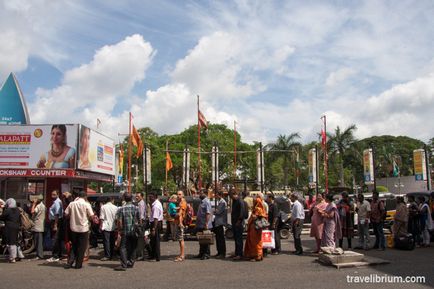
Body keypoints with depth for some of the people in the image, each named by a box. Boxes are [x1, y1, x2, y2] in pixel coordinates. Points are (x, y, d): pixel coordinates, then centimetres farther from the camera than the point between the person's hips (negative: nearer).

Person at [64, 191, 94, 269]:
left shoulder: (72, 204, 1)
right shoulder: (86, 204, -9)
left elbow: (66, 214, 3)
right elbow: (91, 216, -12)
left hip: (73, 228, 4)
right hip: (83, 228, -3)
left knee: (74, 246, 17)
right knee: (82, 247, 7)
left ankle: (69, 262, 11)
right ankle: (78, 264, 11)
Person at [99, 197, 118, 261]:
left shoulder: (103, 207, -6)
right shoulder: (115, 207, 0)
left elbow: (101, 218, -7)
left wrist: (101, 226, 1)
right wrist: (116, 226, 15)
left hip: (106, 227, -3)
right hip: (113, 227, 3)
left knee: (106, 241, 0)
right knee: (112, 242, 11)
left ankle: (107, 256, 0)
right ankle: (111, 255, 18)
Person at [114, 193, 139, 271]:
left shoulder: (121, 209, -7)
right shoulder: (136, 208, 0)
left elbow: (119, 221, -9)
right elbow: (139, 219, 4)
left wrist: (120, 230, 2)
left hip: (125, 232, -3)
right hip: (134, 231, 3)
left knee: (123, 248, 0)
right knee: (133, 248, 13)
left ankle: (123, 265, -7)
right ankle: (131, 263, 19)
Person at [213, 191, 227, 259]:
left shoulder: (223, 202, -14)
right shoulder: (219, 201, 17)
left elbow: (218, 211, -18)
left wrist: (213, 212, -3)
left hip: (220, 222, -10)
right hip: (217, 222, 10)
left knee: (221, 238, -5)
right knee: (218, 238, 13)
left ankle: (223, 253, 1)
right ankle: (219, 252, 21)